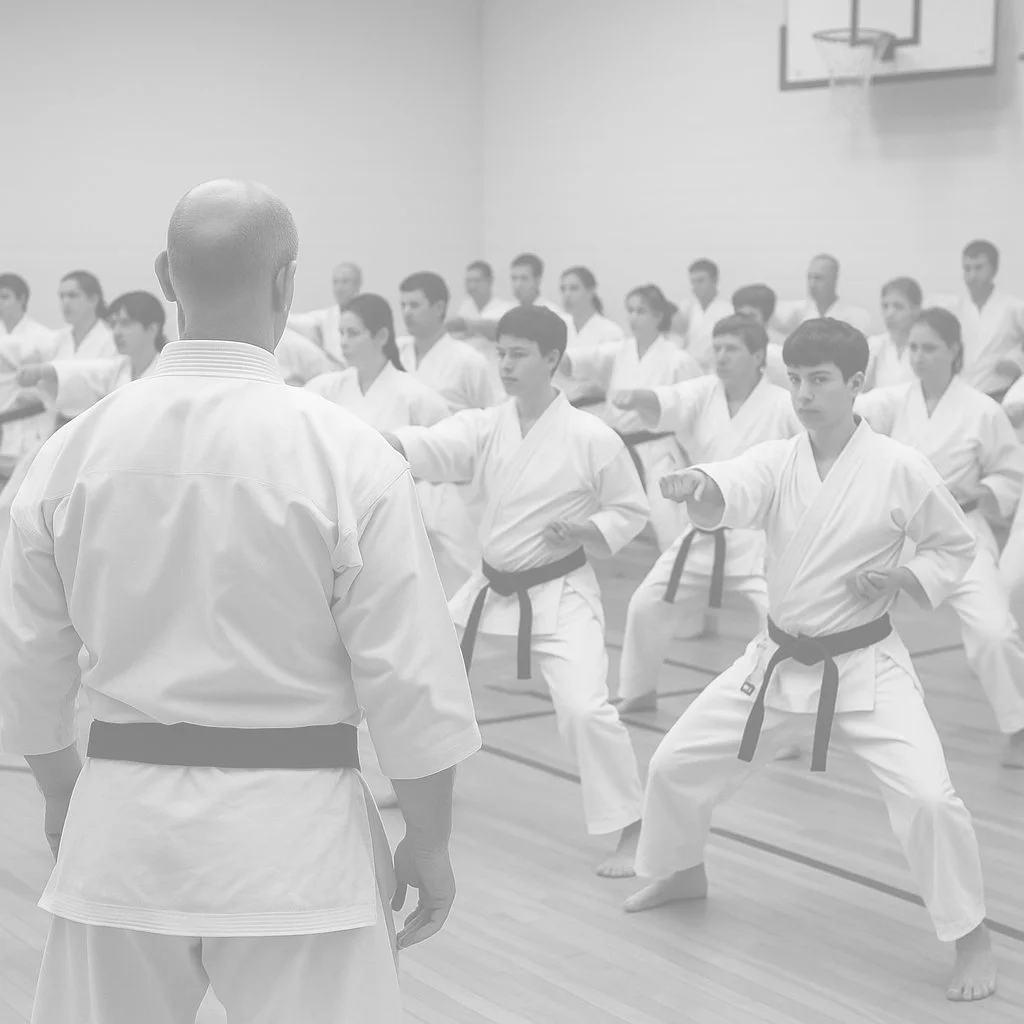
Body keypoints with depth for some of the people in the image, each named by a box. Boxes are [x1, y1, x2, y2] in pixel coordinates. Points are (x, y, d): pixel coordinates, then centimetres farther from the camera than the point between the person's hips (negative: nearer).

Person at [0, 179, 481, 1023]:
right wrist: (431, 841, 3)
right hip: (287, 828, -3)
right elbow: (411, 675, -10)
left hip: (121, 825, 4)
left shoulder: (74, 449, -3)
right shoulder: (348, 454, -13)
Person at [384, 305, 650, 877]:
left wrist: (583, 534, -23)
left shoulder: (592, 438, -15)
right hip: (493, 587, 6)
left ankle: (633, 832, -8)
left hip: (561, 592, -6)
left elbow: (632, 511, -4)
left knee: (584, 708, -22)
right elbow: (430, 448, -20)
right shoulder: (486, 427, -2)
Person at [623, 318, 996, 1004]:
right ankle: (683, 872, 40)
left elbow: (957, 546, 1)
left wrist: (904, 578, -19)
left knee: (926, 796, -22)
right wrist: (698, 487, -53)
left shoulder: (900, 468, -13)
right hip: (780, 660, 4)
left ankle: (972, 937, 0)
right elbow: (729, 497, -28)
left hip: (865, 664, -4)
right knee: (677, 763, 9)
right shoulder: (776, 462, -5)